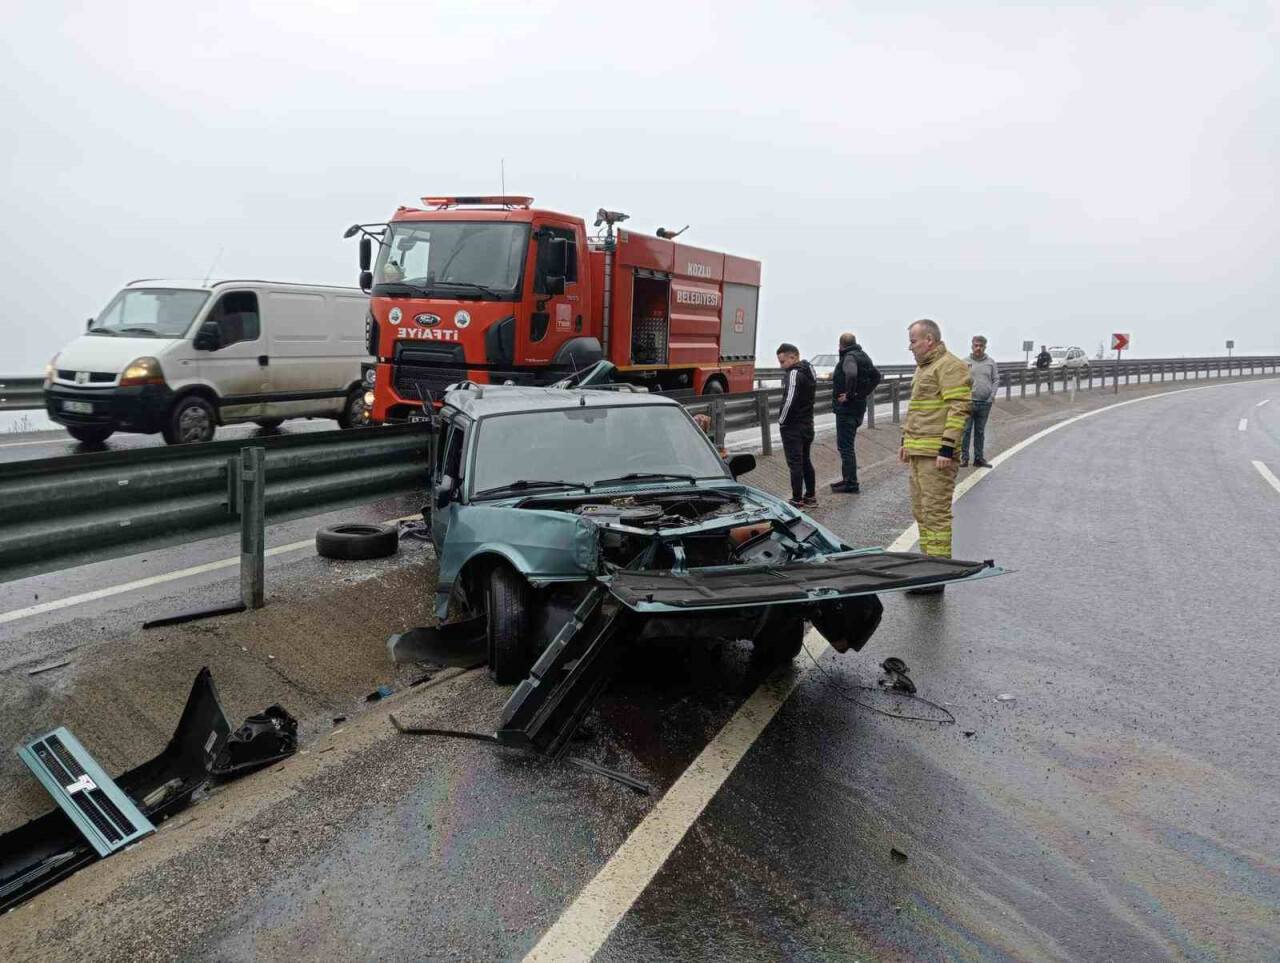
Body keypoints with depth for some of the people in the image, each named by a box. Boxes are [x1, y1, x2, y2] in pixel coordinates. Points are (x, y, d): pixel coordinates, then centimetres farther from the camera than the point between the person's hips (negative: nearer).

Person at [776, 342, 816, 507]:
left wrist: (781, 420, -13)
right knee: (805, 460, 17)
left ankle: (797, 501, -1)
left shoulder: (793, 374, -18)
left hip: (793, 427, -9)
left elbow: (789, 400, -25)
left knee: (795, 464, -4)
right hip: (808, 424, 9)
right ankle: (810, 496, 25)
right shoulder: (809, 372, 12)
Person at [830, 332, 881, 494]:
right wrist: (864, 393, 13)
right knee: (847, 444, 18)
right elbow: (876, 376, 22)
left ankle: (851, 483, -3)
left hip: (846, 407, -10)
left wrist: (849, 394, -25)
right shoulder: (863, 356, 14)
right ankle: (848, 479, 25)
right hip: (859, 406, 10)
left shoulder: (849, 357, -16)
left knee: (845, 445, -5)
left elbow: (851, 374, -37)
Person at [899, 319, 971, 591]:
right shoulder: (923, 367, 21)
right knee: (920, 510, 14)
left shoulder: (951, 367, -11)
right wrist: (906, 441, 23)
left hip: (937, 455, -10)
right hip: (918, 452, 10)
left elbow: (959, 409, -18)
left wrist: (947, 448, -22)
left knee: (936, 512, -8)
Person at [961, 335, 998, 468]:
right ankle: (963, 457, 2)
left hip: (985, 403, 2)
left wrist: (992, 395, -3)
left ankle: (978, 458, 16)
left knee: (980, 432, 10)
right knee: (966, 430, -4)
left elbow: (996, 380, 10)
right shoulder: (965, 362, 3)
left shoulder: (991, 362, 9)